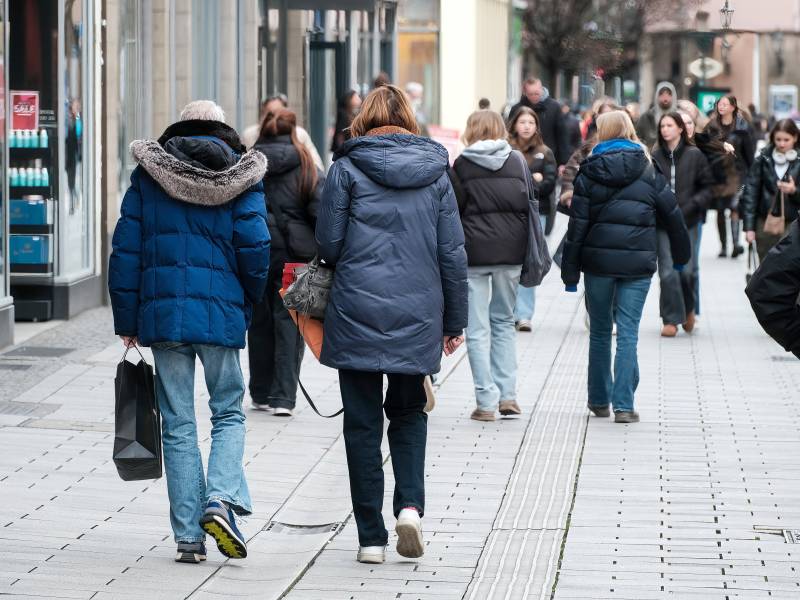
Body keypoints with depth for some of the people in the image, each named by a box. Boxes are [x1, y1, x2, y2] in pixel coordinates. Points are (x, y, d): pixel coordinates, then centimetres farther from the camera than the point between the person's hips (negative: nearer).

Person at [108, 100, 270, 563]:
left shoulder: (148, 176, 6)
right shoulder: (241, 178, 2)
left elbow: (126, 250, 4)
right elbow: (255, 247, -6)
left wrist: (127, 320, 10)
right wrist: (249, 303, 10)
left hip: (162, 312, 1)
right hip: (221, 313, -1)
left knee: (178, 425, 6)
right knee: (229, 412, 13)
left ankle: (189, 535, 3)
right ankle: (221, 500, -11)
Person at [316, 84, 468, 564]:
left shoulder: (348, 168, -3)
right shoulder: (435, 170, 5)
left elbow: (328, 244, -3)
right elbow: (453, 252, 5)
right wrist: (455, 321, 12)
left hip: (357, 313, -2)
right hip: (418, 317, 2)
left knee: (363, 423, 5)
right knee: (409, 414, 19)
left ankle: (371, 537, 6)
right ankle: (411, 504, -3)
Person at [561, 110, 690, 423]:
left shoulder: (589, 172, 0)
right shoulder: (648, 171, 3)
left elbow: (578, 223, -1)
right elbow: (672, 215, 7)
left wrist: (570, 271, 2)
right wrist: (681, 255, 22)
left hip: (598, 260, 0)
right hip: (638, 262, 0)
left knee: (599, 332, 14)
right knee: (628, 333, 1)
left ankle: (599, 400, 22)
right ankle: (623, 405, -7)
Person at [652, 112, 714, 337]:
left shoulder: (694, 156, 0)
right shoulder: (654, 157, 2)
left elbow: (707, 187, 2)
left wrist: (691, 206, -11)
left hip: (688, 221, -1)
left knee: (688, 270, -2)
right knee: (668, 272, -4)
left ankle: (689, 309, 26)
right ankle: (672, 319, 6)